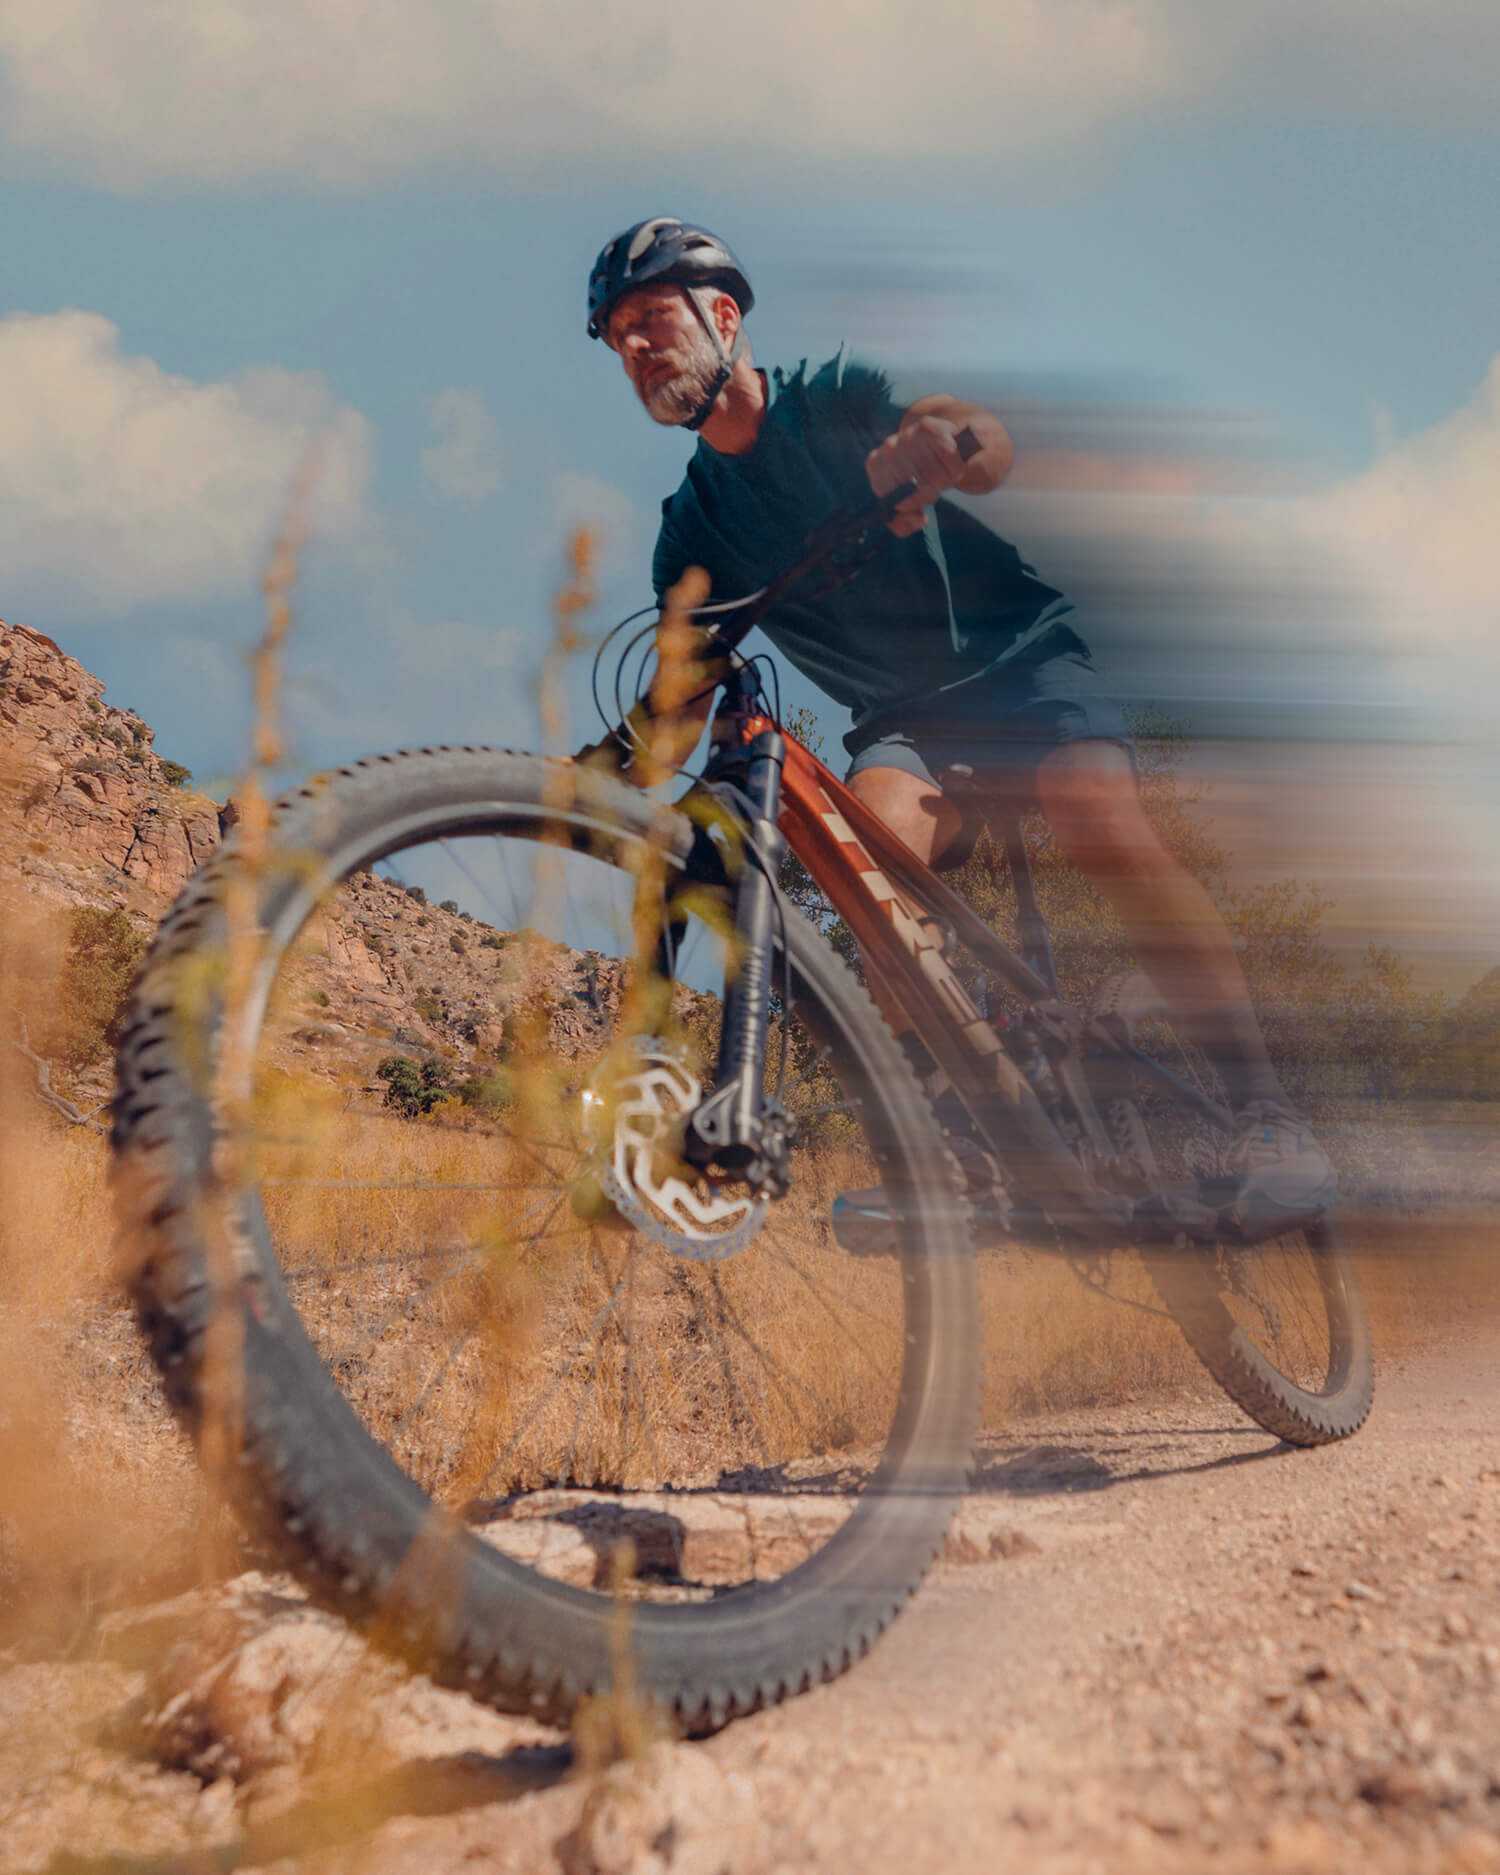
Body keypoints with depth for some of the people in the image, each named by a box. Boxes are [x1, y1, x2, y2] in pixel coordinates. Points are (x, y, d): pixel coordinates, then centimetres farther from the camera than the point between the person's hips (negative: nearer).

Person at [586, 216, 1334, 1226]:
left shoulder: (834, 395, -5)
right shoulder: (692, 528, 6)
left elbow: (993, 442, -22)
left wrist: (936, 448, -46)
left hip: (1019, 657, -3)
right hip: (904, 716, 3)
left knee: (1105, 824, -30)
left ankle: (1266, 1111, -25)